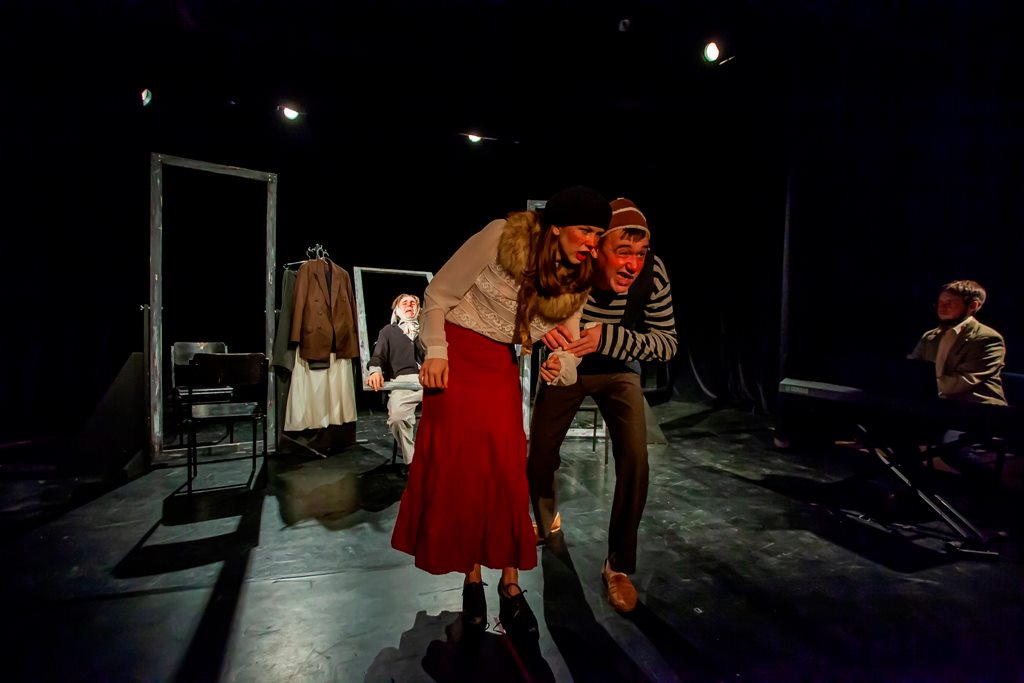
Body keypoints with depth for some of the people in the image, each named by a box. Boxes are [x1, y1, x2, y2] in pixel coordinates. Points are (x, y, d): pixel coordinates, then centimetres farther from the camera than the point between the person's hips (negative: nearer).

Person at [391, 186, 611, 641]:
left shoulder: (576, 282, -3)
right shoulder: (502, 237, -17)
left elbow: (567, 352, 1)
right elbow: (438, 295, -9)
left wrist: (559, 368, -21)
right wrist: (436, 352, -16)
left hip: (501, 365, 3)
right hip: (456, 355, -3)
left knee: (506, 470, -6)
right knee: (456, 464, -4)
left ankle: (510, 586, 10)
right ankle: (472, 579, 14)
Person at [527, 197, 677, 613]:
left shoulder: (652, 274, -29)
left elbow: (668, 343, -23)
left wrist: (608, 338, -40)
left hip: (618, 371, 0)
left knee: (635, 463, -14)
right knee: (539, 460, 5)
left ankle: (619, 566, 9)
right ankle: (547, 521, 42)